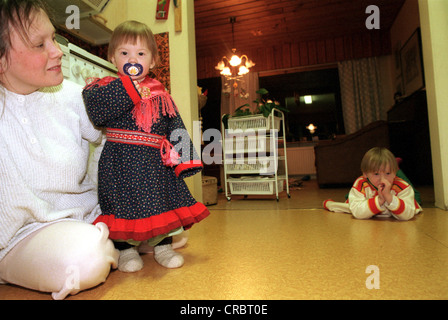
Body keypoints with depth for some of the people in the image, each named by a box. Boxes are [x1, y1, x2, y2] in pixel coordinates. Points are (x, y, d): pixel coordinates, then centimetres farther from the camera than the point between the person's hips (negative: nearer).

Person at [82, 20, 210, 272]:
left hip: (156, 161, 3)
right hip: (120, 162, -2)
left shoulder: (160, 93, 9)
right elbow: (97, 111, -20)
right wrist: (130, 88, -19)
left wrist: (182, 155, -3)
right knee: (123, 204, 4)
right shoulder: (107, 88, 1)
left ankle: (164, 245, 27)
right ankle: (126, 249, 25)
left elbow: (175, 126, 7)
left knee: (164, 204, 8)